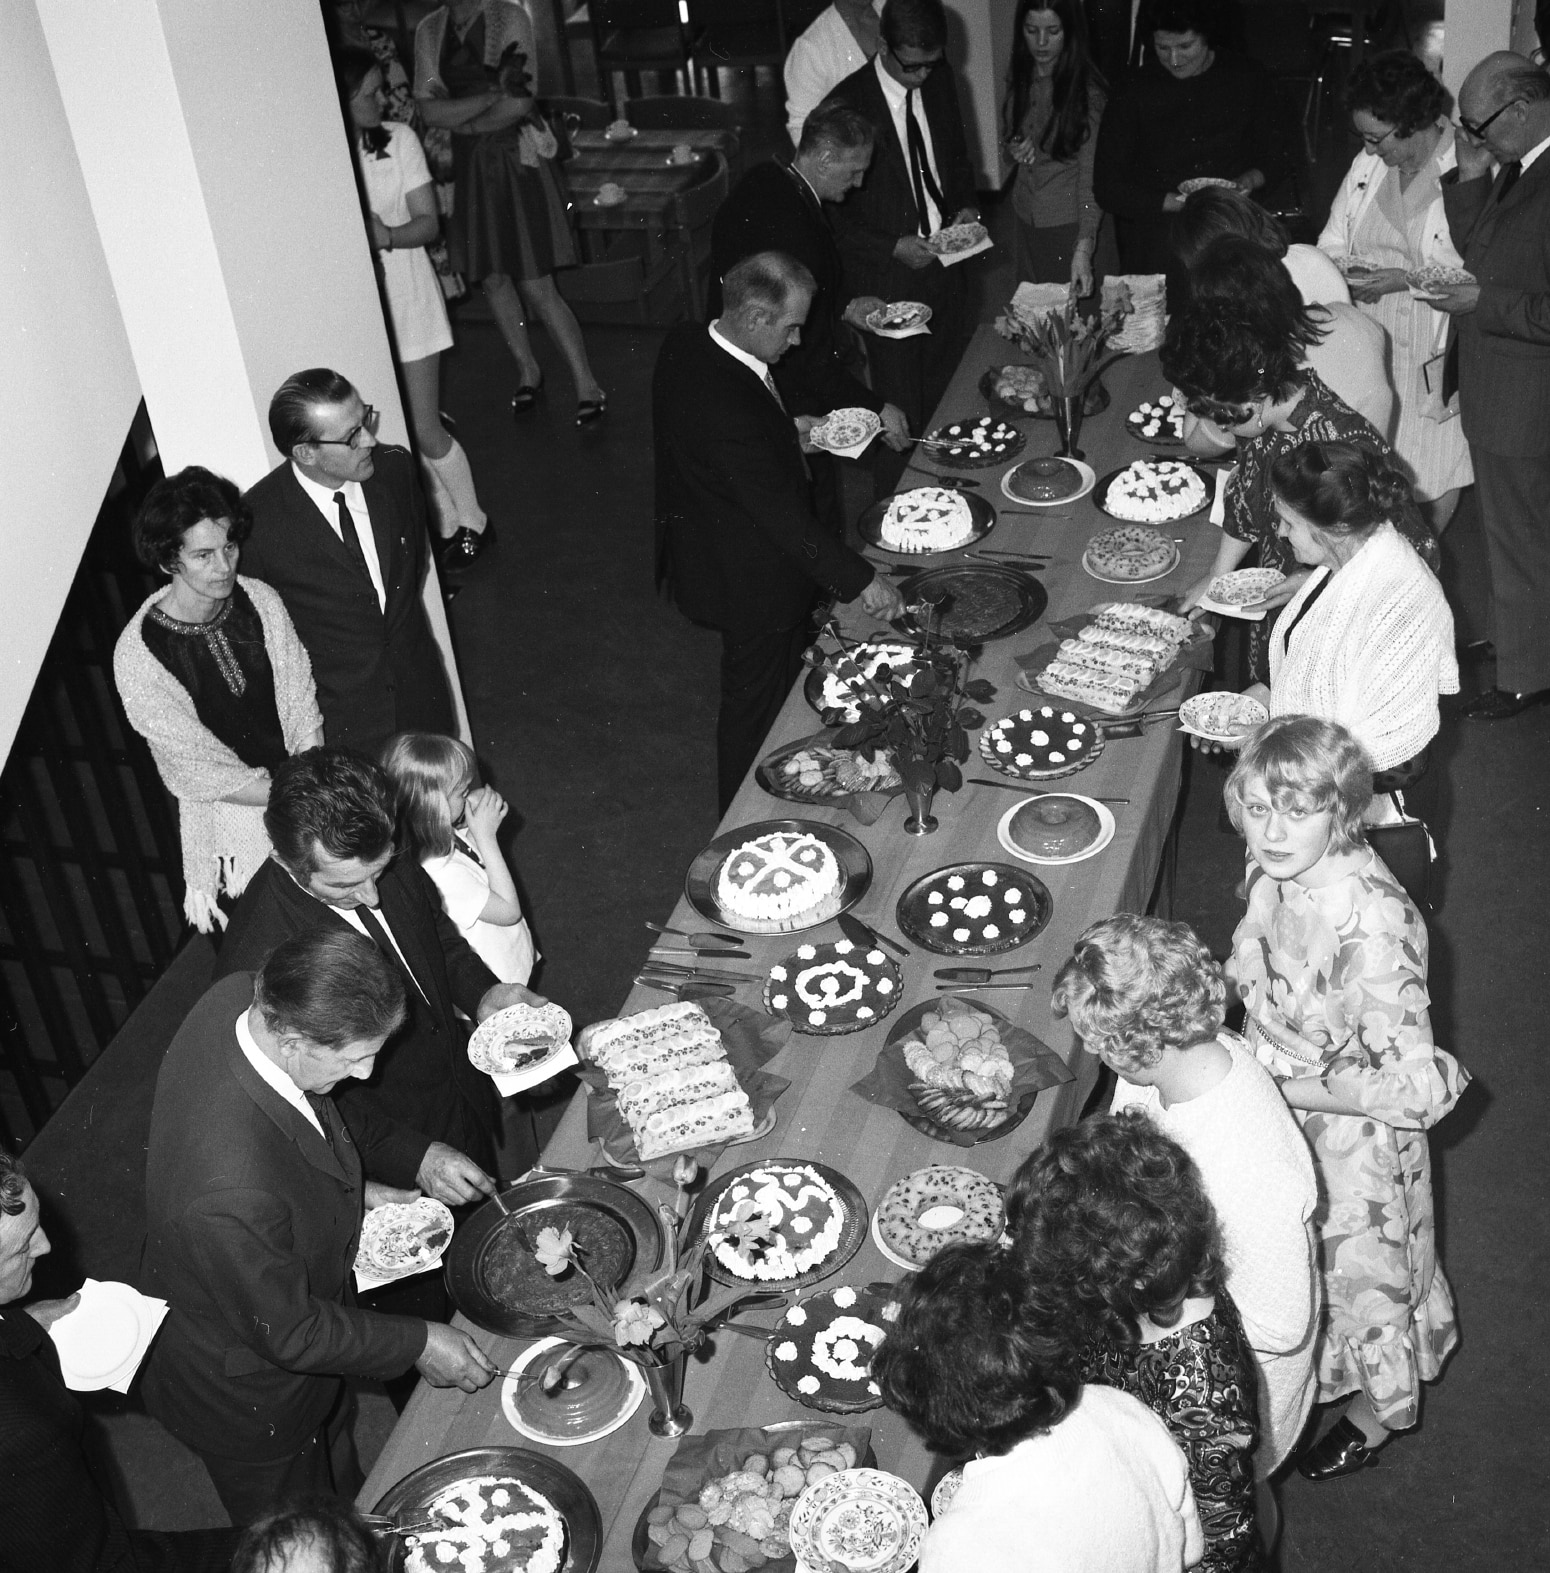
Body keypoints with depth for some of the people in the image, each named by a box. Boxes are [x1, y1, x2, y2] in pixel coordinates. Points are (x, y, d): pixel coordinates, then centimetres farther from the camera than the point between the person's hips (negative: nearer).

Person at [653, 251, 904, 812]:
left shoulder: (685, 343, -7)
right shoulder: (729, 406, -38)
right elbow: (782, 514, -33)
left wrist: (783, 429, 9)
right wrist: (861, 580, -28)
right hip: (751, 581, -10)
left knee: (775, 681, 27)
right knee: (757, 702, 10)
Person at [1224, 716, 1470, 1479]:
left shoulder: (1372, 928, -39)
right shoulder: (1275, 864, -16)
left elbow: (1414, 1089, -33)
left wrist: (1284, 1089, -25)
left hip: (1350, 1131, -6)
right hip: (1275, 1108, 6)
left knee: (1359, 1270, 22)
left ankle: (1380, 1410, 52)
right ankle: (1306, 1360, 61)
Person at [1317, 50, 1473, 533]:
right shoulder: (1368, 165, 6)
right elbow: (1332, 244, 15)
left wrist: (1406, 280, -22)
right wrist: (1339, 270, -7)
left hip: (1434, 359, -5)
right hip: (1369, 348, 5)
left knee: (1435, 484, 4)